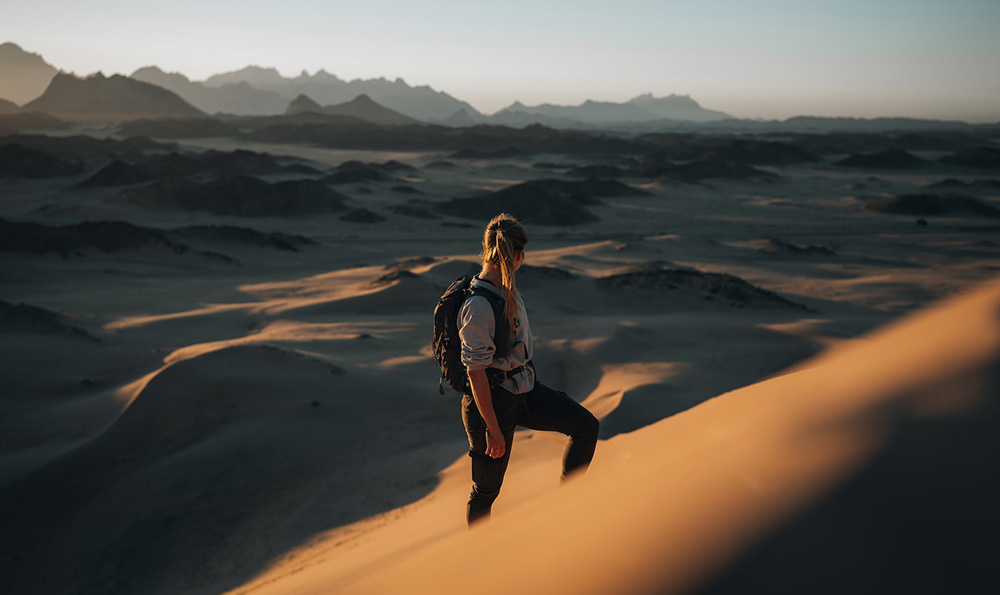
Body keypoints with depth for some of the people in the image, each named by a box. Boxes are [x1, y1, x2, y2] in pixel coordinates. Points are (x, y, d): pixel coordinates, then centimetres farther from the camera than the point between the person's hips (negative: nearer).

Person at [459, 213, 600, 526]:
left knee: (586, 425, -1)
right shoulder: (478, 305, -26)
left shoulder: (507, 288, 2)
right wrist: (492, 427, -21)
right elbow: (475, 371, -24)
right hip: (492, 400, -8)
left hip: (524, 390, 8)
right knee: (486, 490, 7)